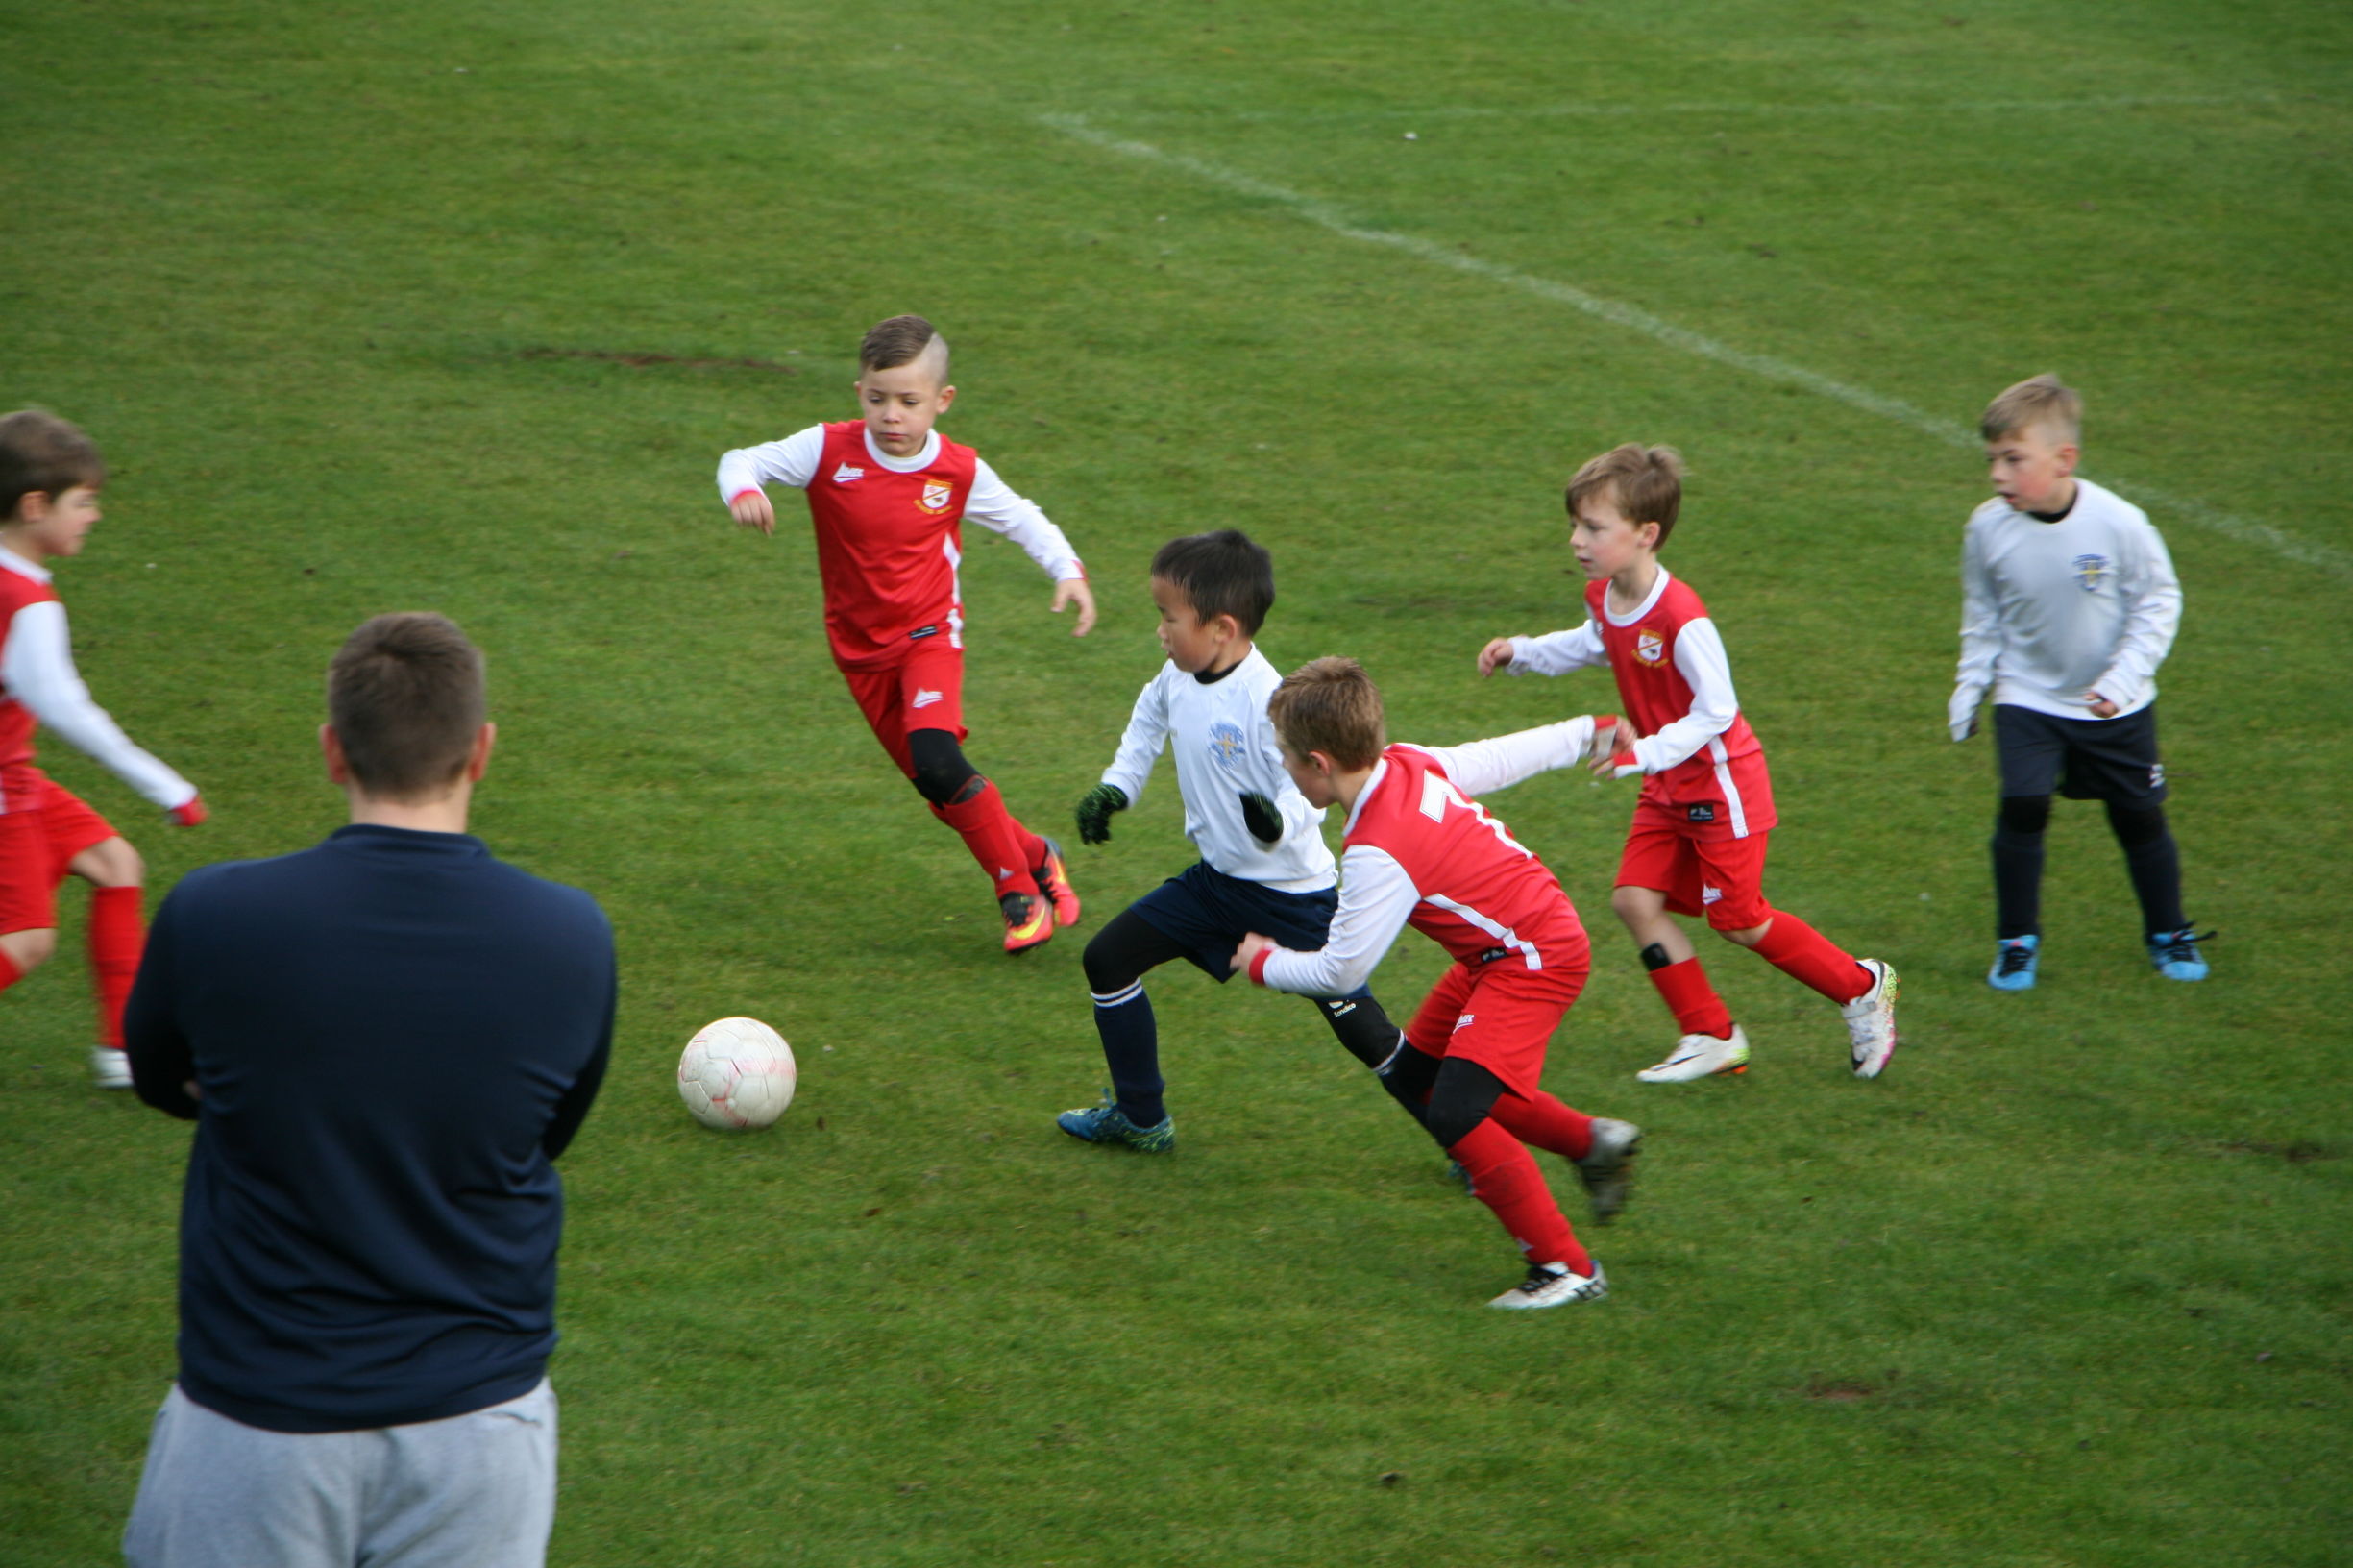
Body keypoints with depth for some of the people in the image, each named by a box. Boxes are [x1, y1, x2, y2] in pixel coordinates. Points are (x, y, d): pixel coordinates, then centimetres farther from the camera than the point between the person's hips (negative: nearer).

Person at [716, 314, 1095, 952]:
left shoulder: (960, 472, -10)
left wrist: (1069, 572, -8)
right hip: (861, 647, 3)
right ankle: (1034, 858, 27)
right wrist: (743, 492, -34)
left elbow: (1021, 519, 6)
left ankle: (1019, 888, -10)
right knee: (941, 792, 5)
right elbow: (742, 461, -12)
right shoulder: (830, 451, -12)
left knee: (937, 760, -25)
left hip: (929, 632, -2)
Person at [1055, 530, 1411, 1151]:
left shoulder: (1269, 699, -27)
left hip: (1293, 895, -8)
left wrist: (1278, 821, -50)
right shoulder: (1176, 681, -2)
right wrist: (1114, 789, 14)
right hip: (1216, 879, 8)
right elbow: (1147, 725, 22)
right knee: (1109, 958, 11)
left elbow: (1311, 791, -30)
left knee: (1362, 1031, -8)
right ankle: (1139, 1118, 26)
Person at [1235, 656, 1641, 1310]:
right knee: (1411, 1078, 16)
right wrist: (1593, 732, 29)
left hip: (1535, 960, -10)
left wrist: (1263, 962, -1)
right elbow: (1508, 755, 10)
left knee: (1455, 1114, -19)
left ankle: (1567, 1268, -12)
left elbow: (1339, 972, -21)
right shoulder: (1413, 763, -4)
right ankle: (1594, 1144, 26)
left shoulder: (1378, 854, -28)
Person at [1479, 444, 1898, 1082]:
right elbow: (1592, 645, 23)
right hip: (1667, 789, 9)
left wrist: (1644, 754, -32)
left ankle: (1863, 987, 22)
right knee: (1635, 898, 0)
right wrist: (1521, 652, 11)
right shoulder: (1602, 597, -2)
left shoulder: (1681, 617, -29)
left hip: (1722, 784, -8)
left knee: (1739, 921, 0)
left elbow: (1715, 711, -26)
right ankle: (1712, 1036, 9)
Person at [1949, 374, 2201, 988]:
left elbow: (2158, 602, -8)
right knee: (2022, 809, -14)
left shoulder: (2118, 522, -21)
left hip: (2116, 707, -1)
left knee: (2139, 817, 9)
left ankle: (2170, 935, 31)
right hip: (2028, 700, 1)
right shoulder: (1988, 528, -14)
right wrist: (1969, 687, 5)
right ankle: (2017, 942, 3)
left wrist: (2125, 677, -16)